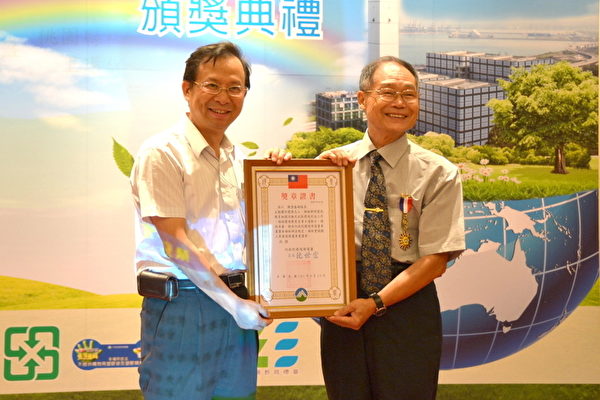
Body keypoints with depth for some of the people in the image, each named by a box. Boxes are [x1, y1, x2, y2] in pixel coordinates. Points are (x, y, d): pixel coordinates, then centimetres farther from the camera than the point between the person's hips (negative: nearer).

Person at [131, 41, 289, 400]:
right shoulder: (162, 153, -9)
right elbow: (176, 241, -15)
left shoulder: (240, 159, 12)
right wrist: (234, 301, -16)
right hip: (181, 307, -6)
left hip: (239, 305, 7)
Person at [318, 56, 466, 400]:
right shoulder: (335, 162, 4)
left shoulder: (438, 174, -3)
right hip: (342, 310, 2)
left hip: (406, 307, -2)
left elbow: (435, 261, -7)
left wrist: (376, 303, -15)